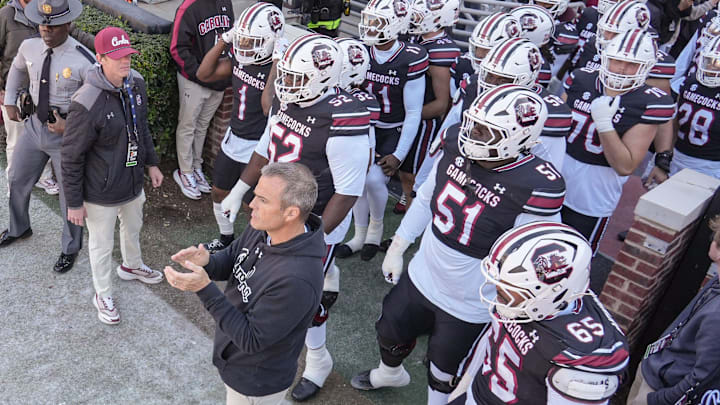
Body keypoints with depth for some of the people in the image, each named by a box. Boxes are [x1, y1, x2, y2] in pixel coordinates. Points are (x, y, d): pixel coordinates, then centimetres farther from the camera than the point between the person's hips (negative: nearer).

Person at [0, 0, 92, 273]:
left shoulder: (83, 61, -23)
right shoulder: (29, 47, -5)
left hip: (66, 132, -6)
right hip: (36, 125, 6)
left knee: (70, 193, 7)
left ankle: (70, 248, 31)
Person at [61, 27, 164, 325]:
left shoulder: (136, 83, -8)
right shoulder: (86, 104, -29)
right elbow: (72, 157, -19)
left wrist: (151, 163, 15)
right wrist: (74, 202, -13)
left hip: (133, 182, 7)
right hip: (101, 193, -6)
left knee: (133, 229, 30)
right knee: (102, 246, 15)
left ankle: (132, 266, 60)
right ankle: (103, 294, 40)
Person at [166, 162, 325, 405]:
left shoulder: (297, 280, -40)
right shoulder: (262, 229, -14)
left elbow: (251, 339, -31)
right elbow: (232, 260, 2)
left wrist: (205, 289, -35)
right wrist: (207, 262, -20)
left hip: (256, 384, -7)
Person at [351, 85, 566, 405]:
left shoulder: (535, 189, -30)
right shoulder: (456, 148, -14)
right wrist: (397, 247, 10)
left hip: (468, 306, -6)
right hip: (421, 278, 6)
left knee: (443, 372, 20)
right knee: (391, 333, 30)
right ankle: (389, 373, 64)